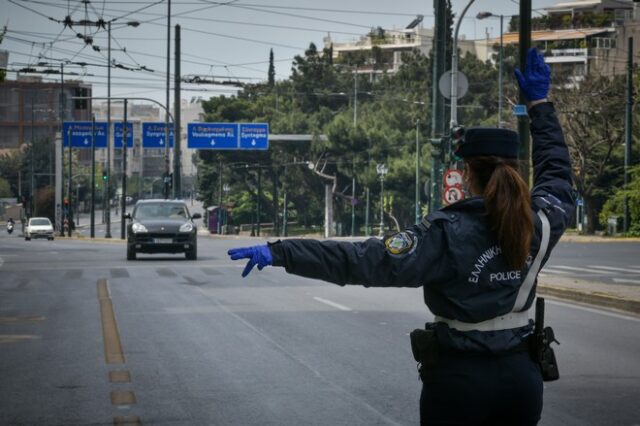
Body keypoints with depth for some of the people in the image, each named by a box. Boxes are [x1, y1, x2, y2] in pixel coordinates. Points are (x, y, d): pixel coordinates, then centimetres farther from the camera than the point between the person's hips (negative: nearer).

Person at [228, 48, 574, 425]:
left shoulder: (449, 234, -19)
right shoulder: (540, 224, -4)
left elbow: (367, 261, -25)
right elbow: (557, 171, 17)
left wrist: (280, 253, -26)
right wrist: (540, 103, 28)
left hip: (460, 379, -4)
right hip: (522, 377, 4)